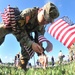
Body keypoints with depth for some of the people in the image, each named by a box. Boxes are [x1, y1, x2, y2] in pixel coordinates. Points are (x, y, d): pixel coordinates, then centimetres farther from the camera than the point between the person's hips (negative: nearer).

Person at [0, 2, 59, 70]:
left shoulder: (41, 27, -16)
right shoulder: (28, 12, -37)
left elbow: (39, 40, -16)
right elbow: (18, 29, -41)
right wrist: (31, 43, -51)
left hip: (25, 30, 5)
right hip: (11, 23, -5)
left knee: (29, 49, -13)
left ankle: (22, 68, -1)